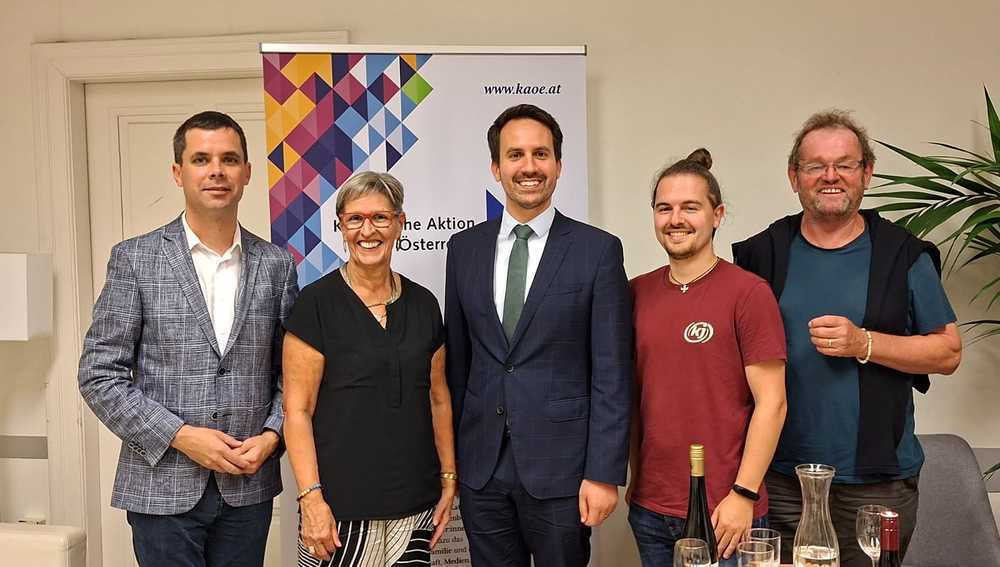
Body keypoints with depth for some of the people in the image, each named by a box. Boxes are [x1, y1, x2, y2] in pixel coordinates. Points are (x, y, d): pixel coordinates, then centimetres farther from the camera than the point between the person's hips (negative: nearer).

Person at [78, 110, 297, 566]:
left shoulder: (276, 264, 4)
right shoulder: (135, 259, -3)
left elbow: (292, 373, 8)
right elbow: (99, 375, -4)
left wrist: (271, 435, -8)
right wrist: (181, 435, -12)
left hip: (249, 487, 2)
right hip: (163, 488, -2)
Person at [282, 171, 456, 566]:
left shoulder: (423, 304, 6)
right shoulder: (316, 303, -6)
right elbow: (297, 410, -8)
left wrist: (449, 479, 9)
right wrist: (311, 497, -13)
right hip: (339, 507, -3)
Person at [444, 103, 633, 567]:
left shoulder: (598, 250, -5)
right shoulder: (464, 248, 5)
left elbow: (611, 373, -7)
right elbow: (456, 359, 9)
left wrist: (604, 473, -10)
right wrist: (450, 456, 9)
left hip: (560, 467, -3)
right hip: (480, 466, 3)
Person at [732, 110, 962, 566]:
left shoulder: (903, 255, 2)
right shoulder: (762, 254, 4)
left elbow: (948, 353, 2)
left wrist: (864, 344, -14)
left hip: (877, 482, -1)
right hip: (780, 477, 1)